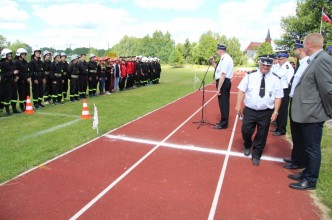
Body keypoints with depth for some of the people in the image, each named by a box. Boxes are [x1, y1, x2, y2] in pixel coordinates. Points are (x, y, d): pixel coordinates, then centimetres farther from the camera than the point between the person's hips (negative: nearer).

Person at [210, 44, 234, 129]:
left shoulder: (225, 59, -19)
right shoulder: (225, 58, 13)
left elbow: (223, 75, -25)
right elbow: (219, 69, 24)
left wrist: (219, 88, -25)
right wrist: (213, 62, 11)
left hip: (223, 83, -11)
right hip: (225, 82, 11)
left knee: (223, 103, -2)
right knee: (224, 103, 19)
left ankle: (223, 124, 8)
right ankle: (223, 121, 32)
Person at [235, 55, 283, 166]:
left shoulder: (275, 79, -1)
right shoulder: (250, 75, -2)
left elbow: (278, 97, 1)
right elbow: (242, 90, -3)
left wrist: (275, 111, -6)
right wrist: (238, 105, -10)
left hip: (266, 112, 1)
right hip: (250, 110, 0)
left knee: (262, 134, 8)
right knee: (246, 130, 2)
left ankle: (256, 155, 28)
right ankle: (247, 146, 35)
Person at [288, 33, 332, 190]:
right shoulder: (316, 60, 11)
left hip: (313, 114, -9)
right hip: (308, 113, 9)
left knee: (312, 148, 5)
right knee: (309, 147, 21)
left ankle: (311, 180, 20)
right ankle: (307, 173, 36)